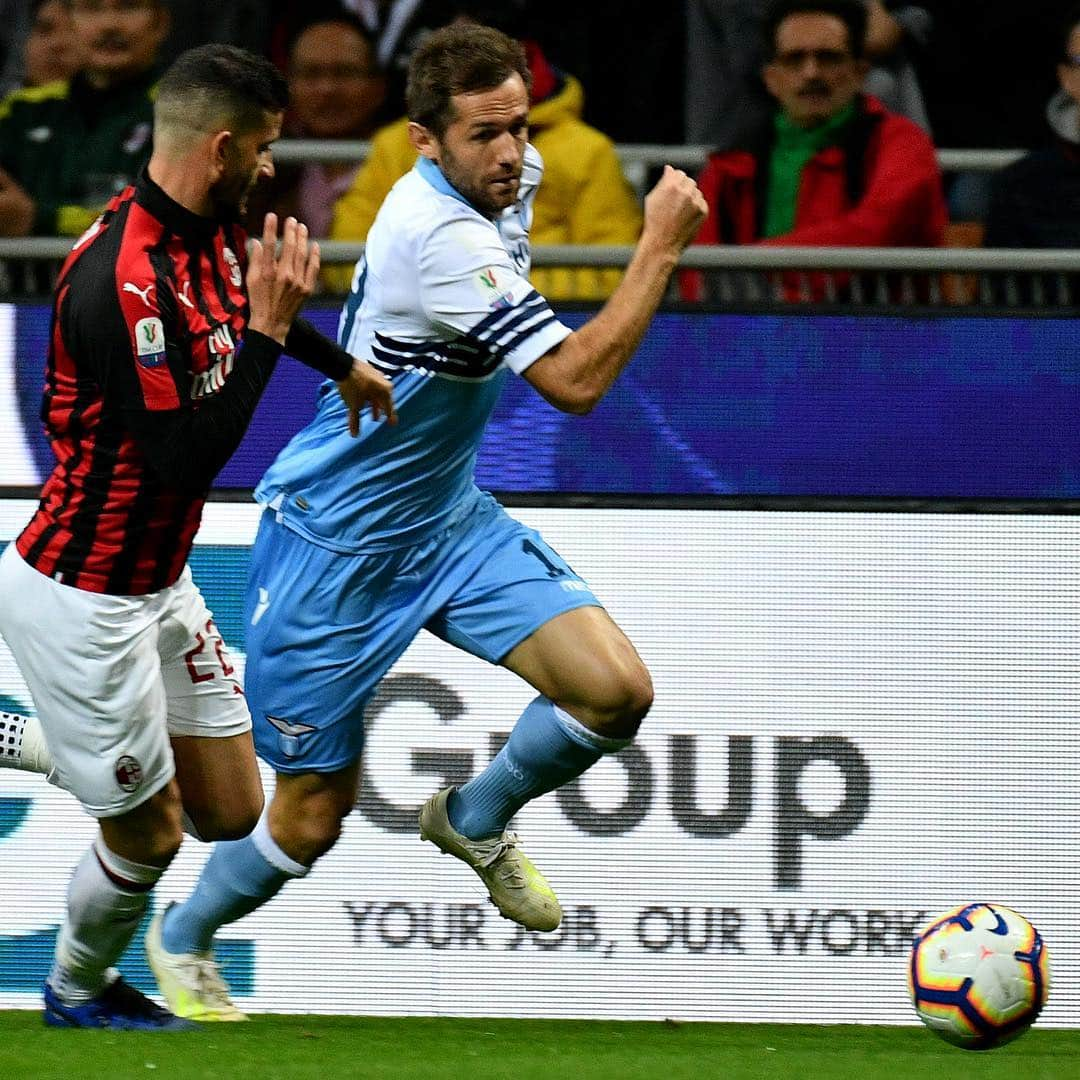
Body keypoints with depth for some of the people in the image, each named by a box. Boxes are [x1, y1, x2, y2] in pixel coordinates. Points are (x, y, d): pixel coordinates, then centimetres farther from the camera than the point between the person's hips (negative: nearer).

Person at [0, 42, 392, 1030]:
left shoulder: (206, 235, 0)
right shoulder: (126, 278, -29)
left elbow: (245, 299, 26)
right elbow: (190, 456, -28)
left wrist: (342, 365, 39)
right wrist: (267, 330, -24)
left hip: (157, 581, 9)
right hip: (85, 603, -9)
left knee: (228, 809, 12)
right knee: (149, 834, 7)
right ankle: (79, 988, 35)